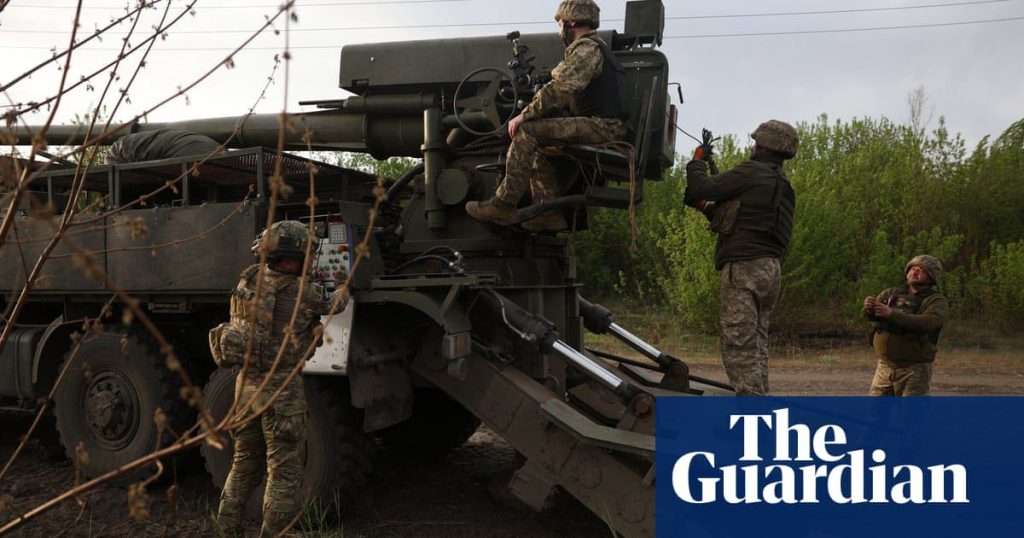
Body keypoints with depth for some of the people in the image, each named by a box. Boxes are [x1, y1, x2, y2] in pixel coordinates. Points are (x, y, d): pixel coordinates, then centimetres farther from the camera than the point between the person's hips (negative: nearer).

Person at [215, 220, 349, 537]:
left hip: (247, 383, 7)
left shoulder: (250, 279, 2)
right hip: (280, 388, -7)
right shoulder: (302, 292, -14)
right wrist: (344, 287, 28)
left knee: (244, 464, 20)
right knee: (284, 471, 3)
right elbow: (335, 304, 4)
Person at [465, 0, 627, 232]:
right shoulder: (597, 48, 27)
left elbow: (561, 88, -20)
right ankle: (549, 213, 6)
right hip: (605, 126, 10)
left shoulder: (586, 48, -7)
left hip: (602, 125, -10)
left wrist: (524, 116, -16)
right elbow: (570, 92, 24)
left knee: (528, 132, -17)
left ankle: (503, 205, -18)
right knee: (537, 147, 14)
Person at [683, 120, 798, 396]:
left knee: (739, 346, -11)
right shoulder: (783, 186, 23)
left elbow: (702, 188, -7)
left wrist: (697, 160, 12)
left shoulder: (752, 172, -6)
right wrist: (706, 208, 29)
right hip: (770, 270, 10)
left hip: (745, 268, -10)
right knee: (756, 346, 12)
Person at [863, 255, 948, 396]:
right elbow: (871, 315, -3)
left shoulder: (937, 301, -3)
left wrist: (892, 314, -32)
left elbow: (927, 323, -23)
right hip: (884, 368, 5)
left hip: (914, 371, -4)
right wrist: (868, 307, -28)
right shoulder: (891, 293, 11)